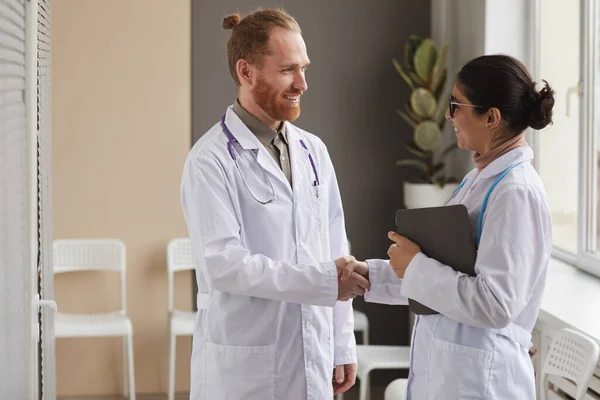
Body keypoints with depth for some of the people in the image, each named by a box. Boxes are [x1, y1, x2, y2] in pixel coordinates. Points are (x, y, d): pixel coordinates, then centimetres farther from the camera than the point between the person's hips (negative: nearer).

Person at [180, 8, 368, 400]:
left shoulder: (313, 151, 9)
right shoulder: (211, 160, -10)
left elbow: (336, 252, 11)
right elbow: (222, 264, -19)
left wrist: (343, 347, 10)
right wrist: (323, 281, -19)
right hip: (243, 368, -5)